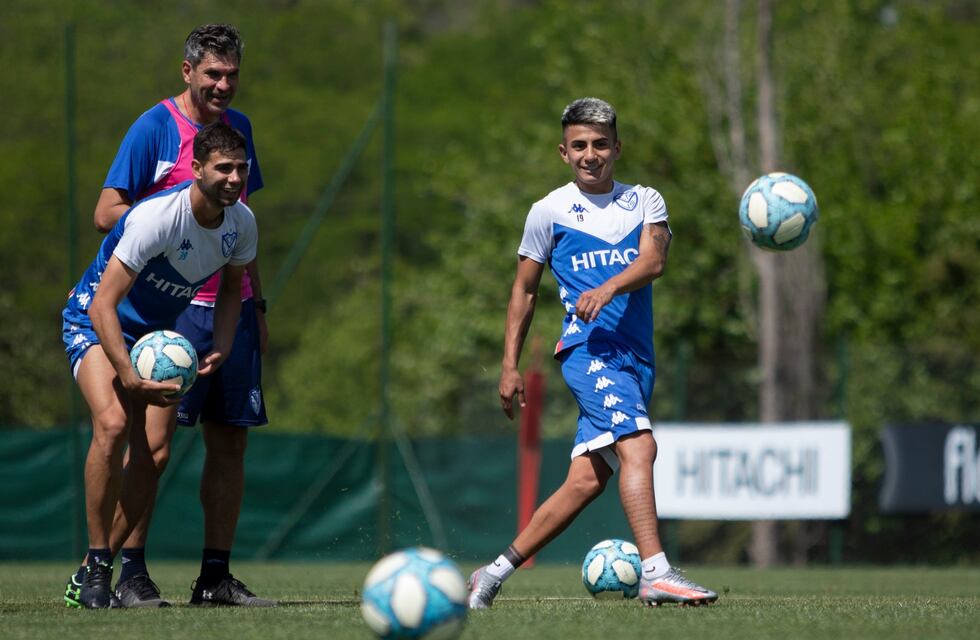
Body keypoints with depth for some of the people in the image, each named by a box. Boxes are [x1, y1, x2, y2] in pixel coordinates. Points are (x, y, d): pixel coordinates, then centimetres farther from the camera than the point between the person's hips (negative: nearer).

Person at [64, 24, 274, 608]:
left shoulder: (238, 127, 15)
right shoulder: (155, 129, -5)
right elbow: (107, 213, -7)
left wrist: (257, 304, 21)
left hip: (233, 308, 7)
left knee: (231, 441, 5)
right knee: (153, 443, -12)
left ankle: (217, 576, 10)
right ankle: (125, 571, -6)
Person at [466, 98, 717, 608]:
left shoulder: (645, 201, 13)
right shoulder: (549, 211, 8)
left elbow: (653, 259, -6)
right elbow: (524, 290, 14)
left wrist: (608, 289, -26)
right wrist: (509, 366, 8)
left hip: (636, 356, 4)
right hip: (588, 348, -4)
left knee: (586, 480, 1)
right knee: (638, 445, -25)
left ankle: (495, 573, 12)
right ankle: (655, 573, -34)